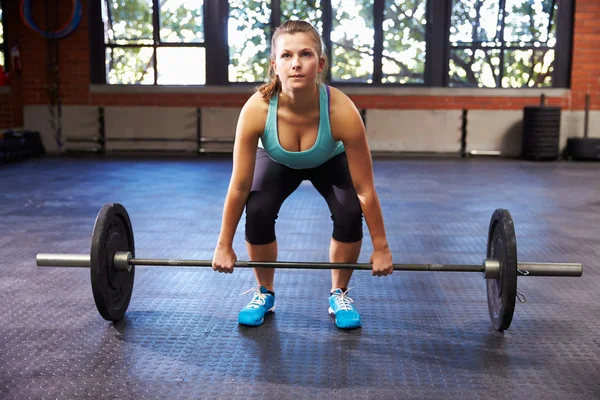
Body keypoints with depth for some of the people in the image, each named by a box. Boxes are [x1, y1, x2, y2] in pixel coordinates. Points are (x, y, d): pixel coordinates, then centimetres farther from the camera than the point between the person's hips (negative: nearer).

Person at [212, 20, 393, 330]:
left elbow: (365, 190, -29)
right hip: (277, 161, 0)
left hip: (329, 161, 0)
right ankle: (264, 294, 3)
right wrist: (224, 246, -17)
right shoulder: (256, 110, -39)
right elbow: (239, 187, -26)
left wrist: (380, 247, -20)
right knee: (257, 212, -23)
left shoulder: (342, 111, -41)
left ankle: (339, 295, 3)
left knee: (349, 214, -24)